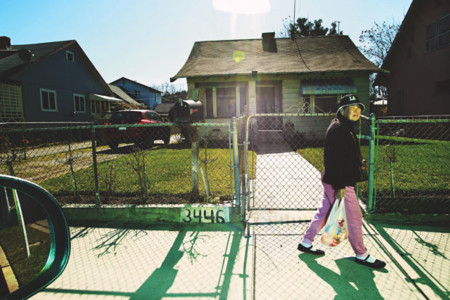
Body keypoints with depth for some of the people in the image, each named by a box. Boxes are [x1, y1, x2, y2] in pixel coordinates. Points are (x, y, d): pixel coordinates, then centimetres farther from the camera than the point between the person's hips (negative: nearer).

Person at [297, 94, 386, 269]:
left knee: (324, 211, 18)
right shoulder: (339, 129, -19)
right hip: (339, 182, -11)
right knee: (354, 217, 4)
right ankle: (361, 255, 22)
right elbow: (336, 159, -24)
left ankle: (306, 243, 29)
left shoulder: (345, 127, 14)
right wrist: (340, 186, -24)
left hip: (332, 180, 11)